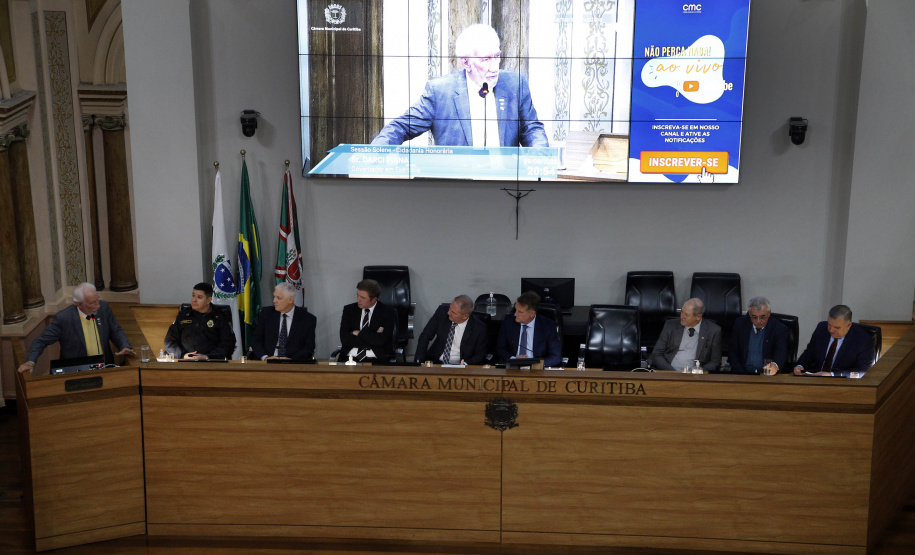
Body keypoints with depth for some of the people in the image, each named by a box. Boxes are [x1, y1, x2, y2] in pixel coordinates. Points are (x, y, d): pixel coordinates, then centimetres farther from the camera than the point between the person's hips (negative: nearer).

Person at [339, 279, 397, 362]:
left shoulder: (388, 312, 2)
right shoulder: (349, 309, 11)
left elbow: (381, 340, -12)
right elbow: (344, 338, -1)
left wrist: (359, 333, -3)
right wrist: (372, 337, -7)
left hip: (377, 360, -2)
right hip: (350, 358, 2)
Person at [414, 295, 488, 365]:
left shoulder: (479, 328, -13)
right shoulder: (442, 312, -7)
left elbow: (480, 355, -1)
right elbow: (425, 336, -1)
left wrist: (465, 364, -22)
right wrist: (419, 361, -13)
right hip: (435, 361, 2)